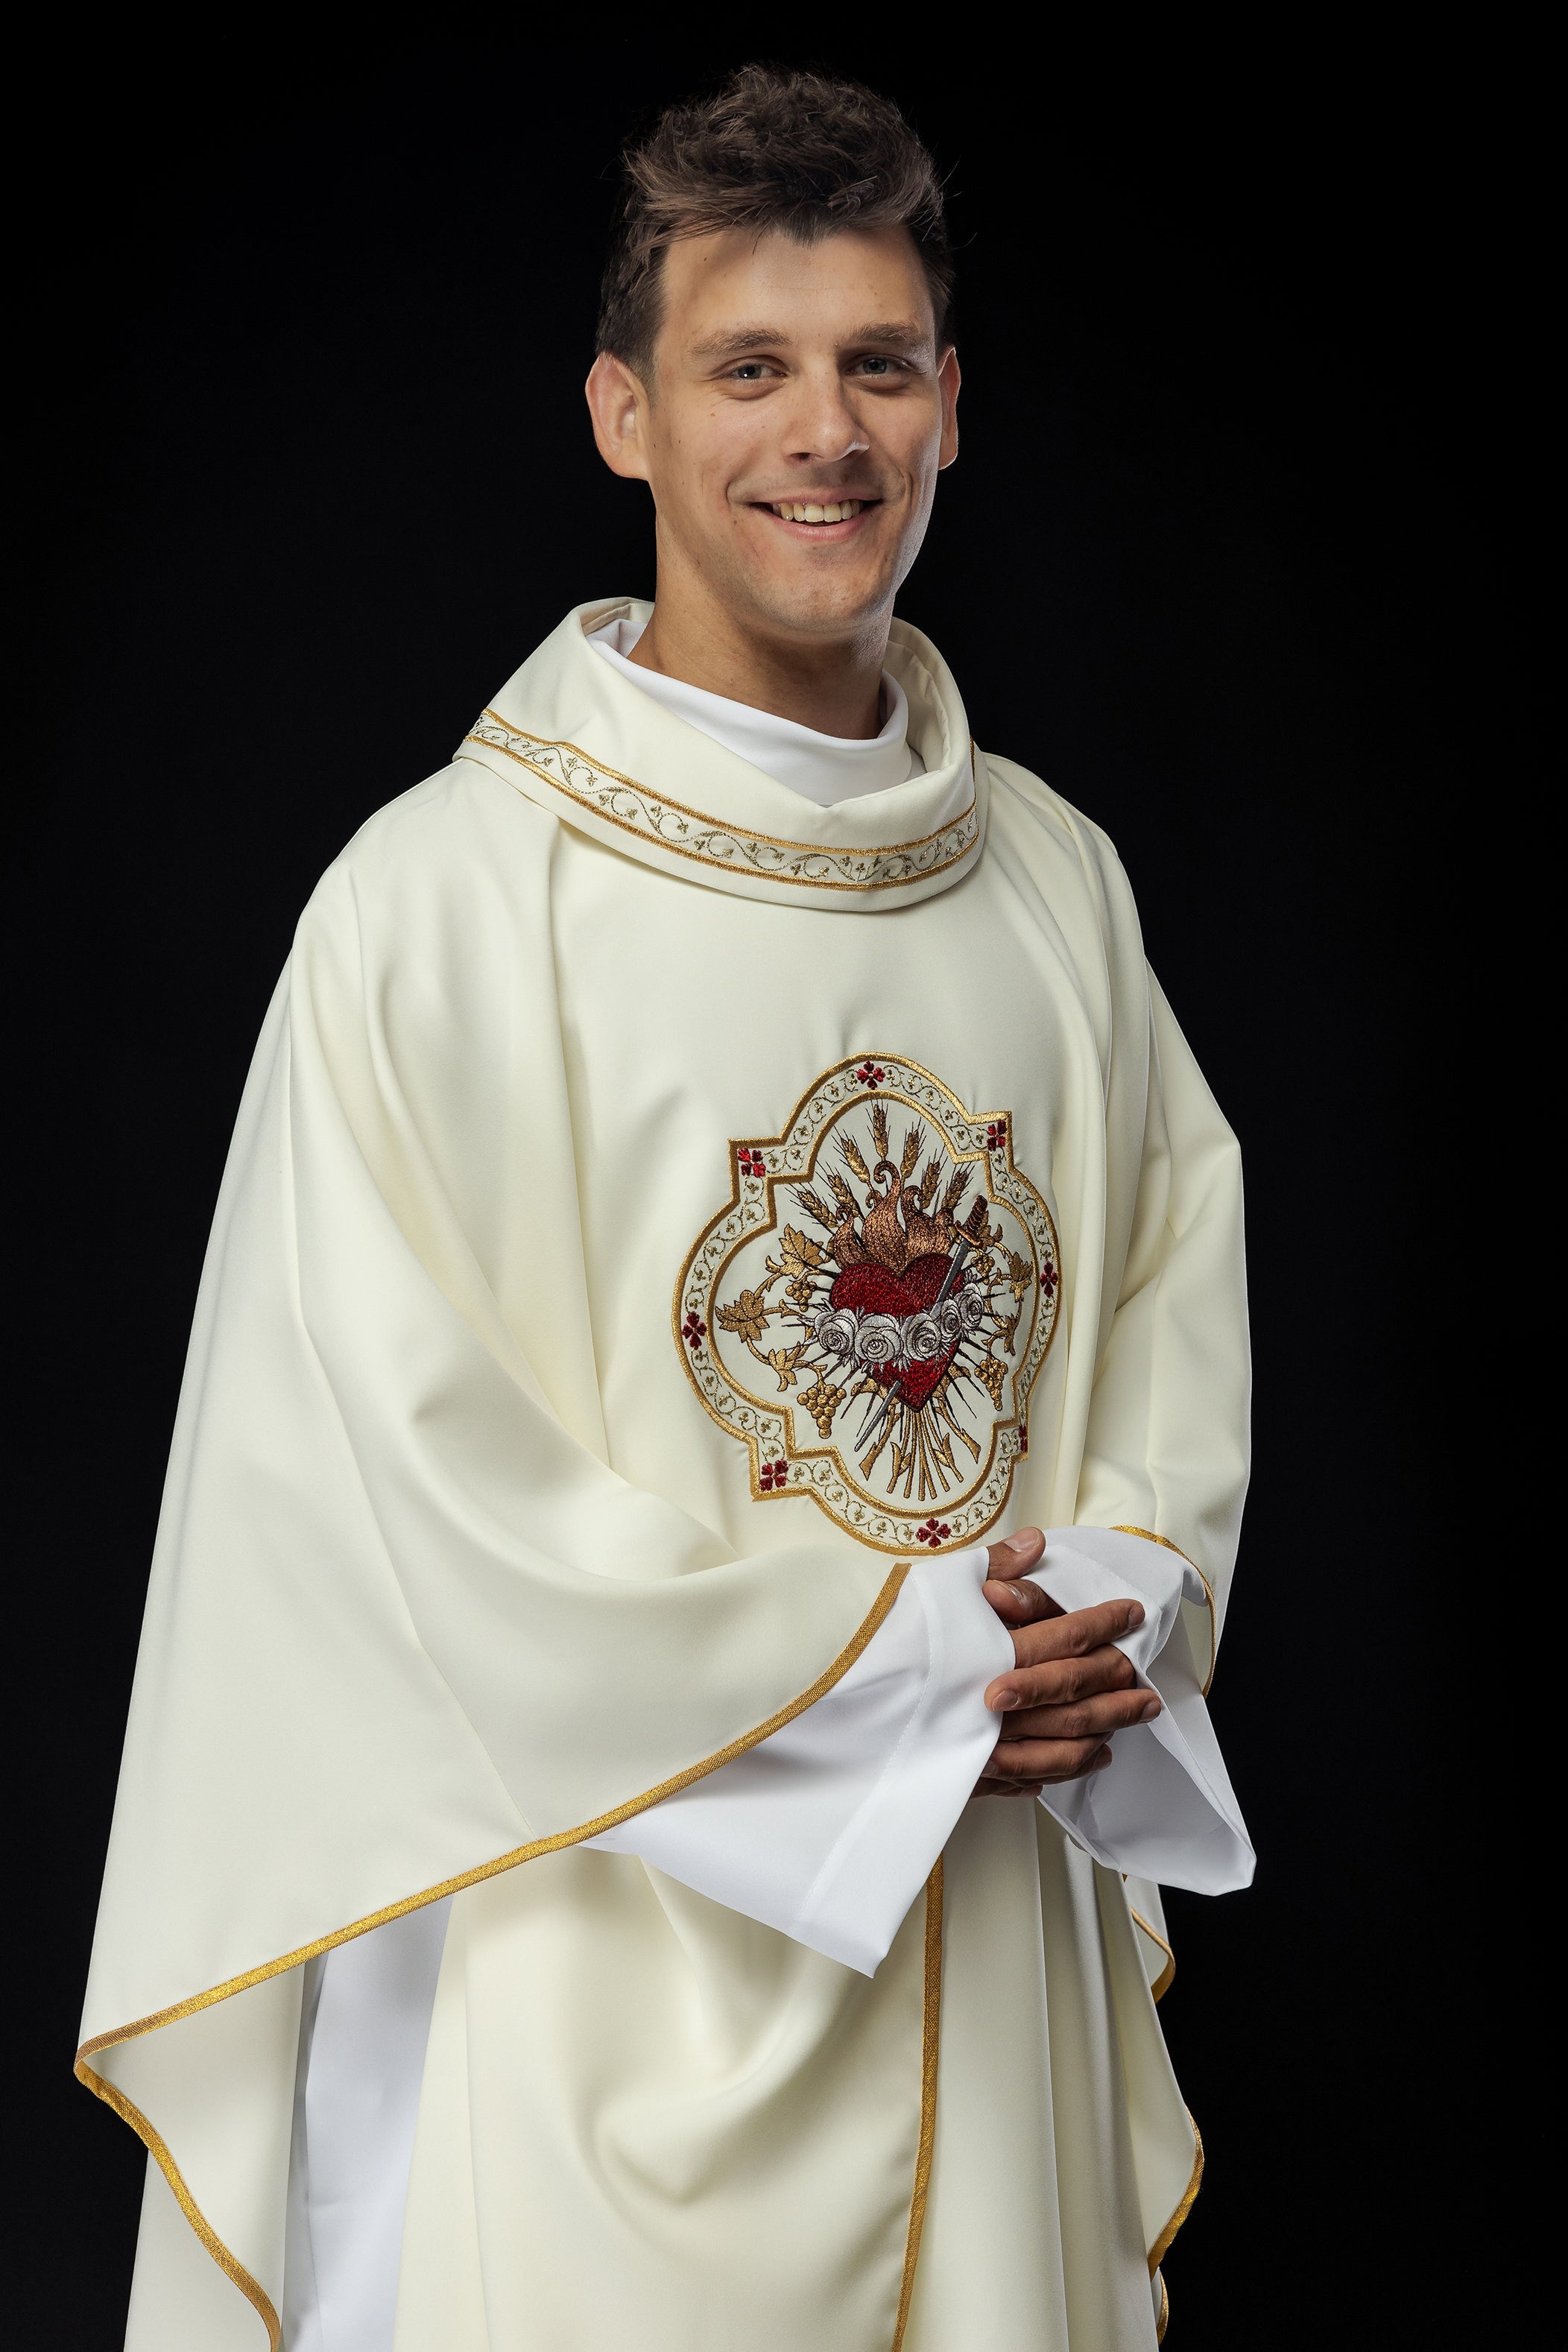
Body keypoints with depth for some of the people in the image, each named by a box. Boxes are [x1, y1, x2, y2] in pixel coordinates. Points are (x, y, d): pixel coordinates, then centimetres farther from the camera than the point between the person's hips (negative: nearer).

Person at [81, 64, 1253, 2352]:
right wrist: (882, 1658, -14)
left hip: (995, 1942, 5)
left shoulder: (1055, 880, 5)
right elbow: (388, 1465, -15)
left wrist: (1119, 1604, -7)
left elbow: (1181, 1279, 12)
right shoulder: (441, 900, -12)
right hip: (615, 1967, -5)